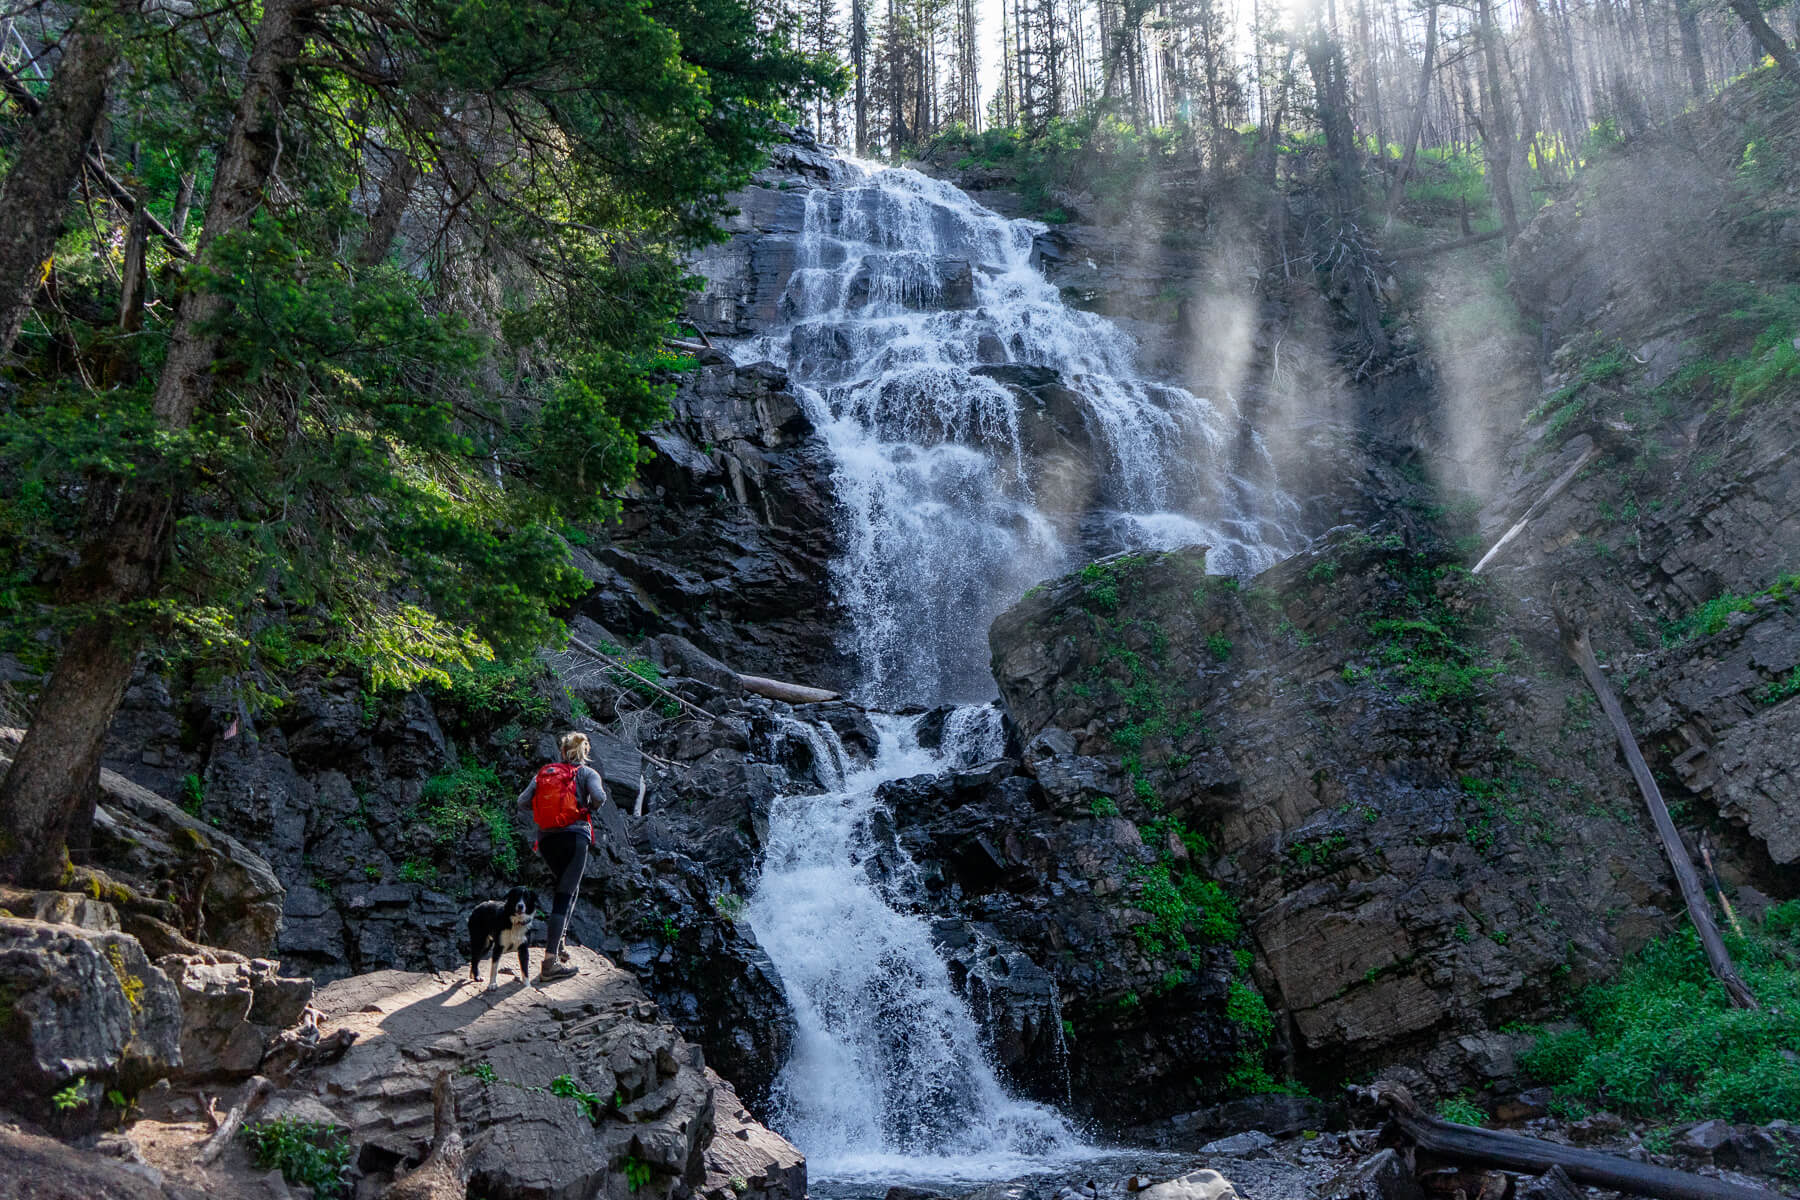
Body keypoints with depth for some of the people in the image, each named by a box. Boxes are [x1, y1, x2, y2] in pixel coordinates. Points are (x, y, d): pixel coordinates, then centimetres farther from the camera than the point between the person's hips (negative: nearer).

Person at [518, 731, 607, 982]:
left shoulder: (544, 773, 16)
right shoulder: (587, 773, 5)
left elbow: (522, 802, 7)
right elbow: (599, 797, -13)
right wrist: (589, 808, 8)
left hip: (546, 839, 5)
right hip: (575, 836, -5)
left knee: (566, 888, 26)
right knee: (566, 894, -6)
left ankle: (557, 943, 20)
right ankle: (550, 960, -14)